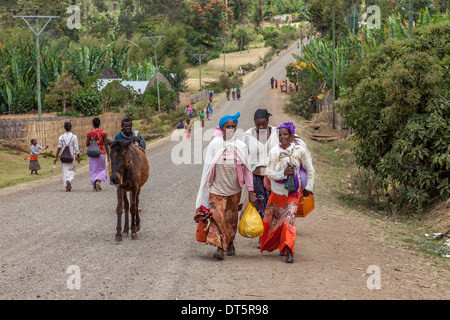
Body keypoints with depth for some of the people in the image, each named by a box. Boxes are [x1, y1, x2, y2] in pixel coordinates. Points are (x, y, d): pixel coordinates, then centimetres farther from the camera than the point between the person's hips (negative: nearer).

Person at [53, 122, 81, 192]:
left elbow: (59, 148, -3)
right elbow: (76, 148, -5)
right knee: (72, 170, 8)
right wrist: (78, 157, 5)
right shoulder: (74, 136, -6)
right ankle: (69, 180, -21)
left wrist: (56, 157, 1)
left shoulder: (61, 137, -1)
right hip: (71, 156, -2)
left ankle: (67, 186, 11)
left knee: (64, 171, 12)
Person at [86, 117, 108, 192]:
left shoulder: (89, 133, -1)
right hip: (101, 153, -1)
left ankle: (94, 186, 3)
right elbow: (106, 144, -6)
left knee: (93, 170, 7)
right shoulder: (103, 132, -4)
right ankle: (98, 181, -10)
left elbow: (87, 144, -2)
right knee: (101, 169, 14)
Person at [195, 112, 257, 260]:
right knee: (217, 216, -15)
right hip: (217, 188, -2)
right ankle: (219, 247, -20)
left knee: (231, 218, 13)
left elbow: (246, 170, 1)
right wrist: (206, 189, 1)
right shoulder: (214, 144, -4)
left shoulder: (240, 146, 0)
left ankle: (230, 244, 31)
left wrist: (250, 192, -2)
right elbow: (207, 168, 1)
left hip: (234, 189, 2)